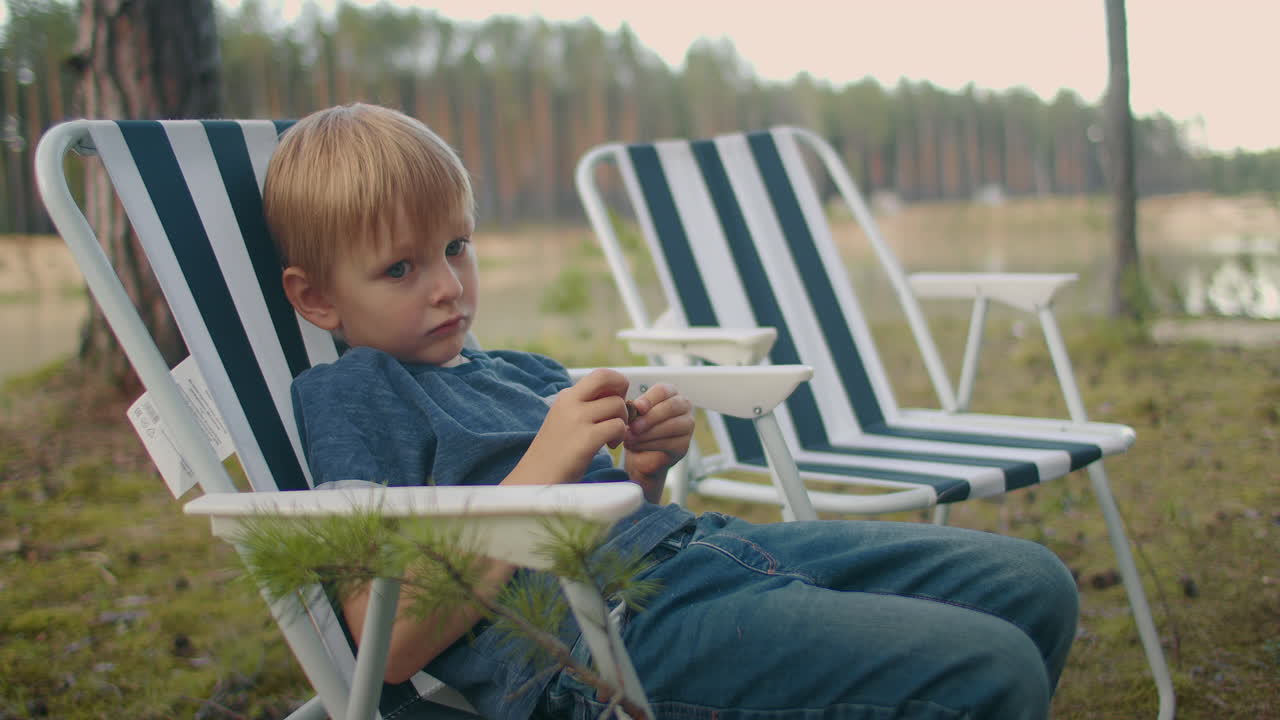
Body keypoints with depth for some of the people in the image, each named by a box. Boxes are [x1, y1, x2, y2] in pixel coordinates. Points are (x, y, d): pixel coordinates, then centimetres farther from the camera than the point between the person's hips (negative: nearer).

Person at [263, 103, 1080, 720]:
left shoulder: (518, 372, 24)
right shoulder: (346, 397, 0)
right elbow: (394, 645, -12)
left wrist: (644, 470, 4)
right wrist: (542, 468, -14)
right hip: (608, 631, -9)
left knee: (1032, 585, 8)